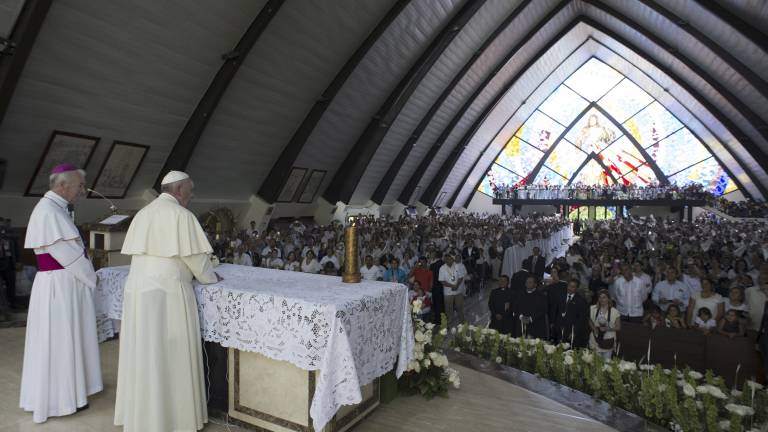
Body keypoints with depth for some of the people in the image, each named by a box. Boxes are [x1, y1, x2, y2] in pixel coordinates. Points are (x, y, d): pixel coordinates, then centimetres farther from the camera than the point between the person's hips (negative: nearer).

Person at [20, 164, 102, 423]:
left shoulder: (57, 209, 11)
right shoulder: (48, 211, -19)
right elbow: (68, 255, -18)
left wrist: (87, 275, 4)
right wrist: (91, 278, -7)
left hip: (67, 282, 9)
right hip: (59, 285, -9)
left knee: (66, 339, 18)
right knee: (59, 340, 3)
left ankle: (67, 388, 31)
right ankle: (58, 399, 17)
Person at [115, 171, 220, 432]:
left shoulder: (143, 213, 13)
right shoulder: (181, 215, -10)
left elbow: (141, 251, 15)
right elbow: (194, 256, -10)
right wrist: (209, 277, 7)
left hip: (138, 288, 8)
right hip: (167, 292, -7)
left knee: (143, 350, 15)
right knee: (171, 355, 3)